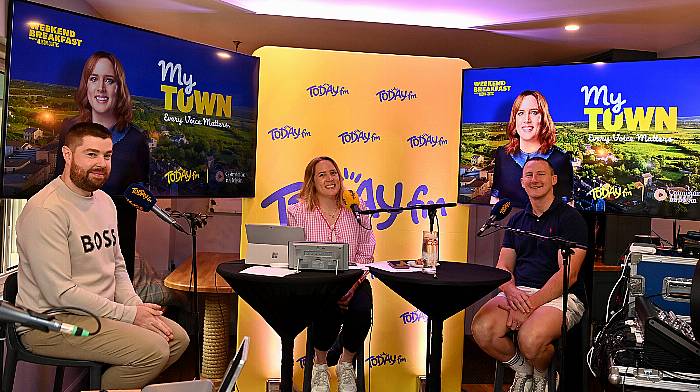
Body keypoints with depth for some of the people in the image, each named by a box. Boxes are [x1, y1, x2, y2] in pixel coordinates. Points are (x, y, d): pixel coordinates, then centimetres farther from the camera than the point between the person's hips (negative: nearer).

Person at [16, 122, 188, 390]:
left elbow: (117, 267, 16)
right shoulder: (45, 210, -19)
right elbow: (60, 292, -23)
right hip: (51, 321, -9)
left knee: (178, 338, 2)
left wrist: (137, 307, -3)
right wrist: (129, 314, -18)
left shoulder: (104, 201, 10)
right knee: (153, 349, -23)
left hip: (101, 311, 9)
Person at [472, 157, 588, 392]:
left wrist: (530, 304, -19)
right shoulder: (517, 220, 19)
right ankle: (523, 369, 5)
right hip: (518, 292, 5)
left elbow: (568, 275, -10)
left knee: (530, 339, -35)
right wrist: (511, 291, -12)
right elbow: (503, 267, 13)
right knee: (481, 329, -24)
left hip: (560, 295, -5)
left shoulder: (570, 218, -1)